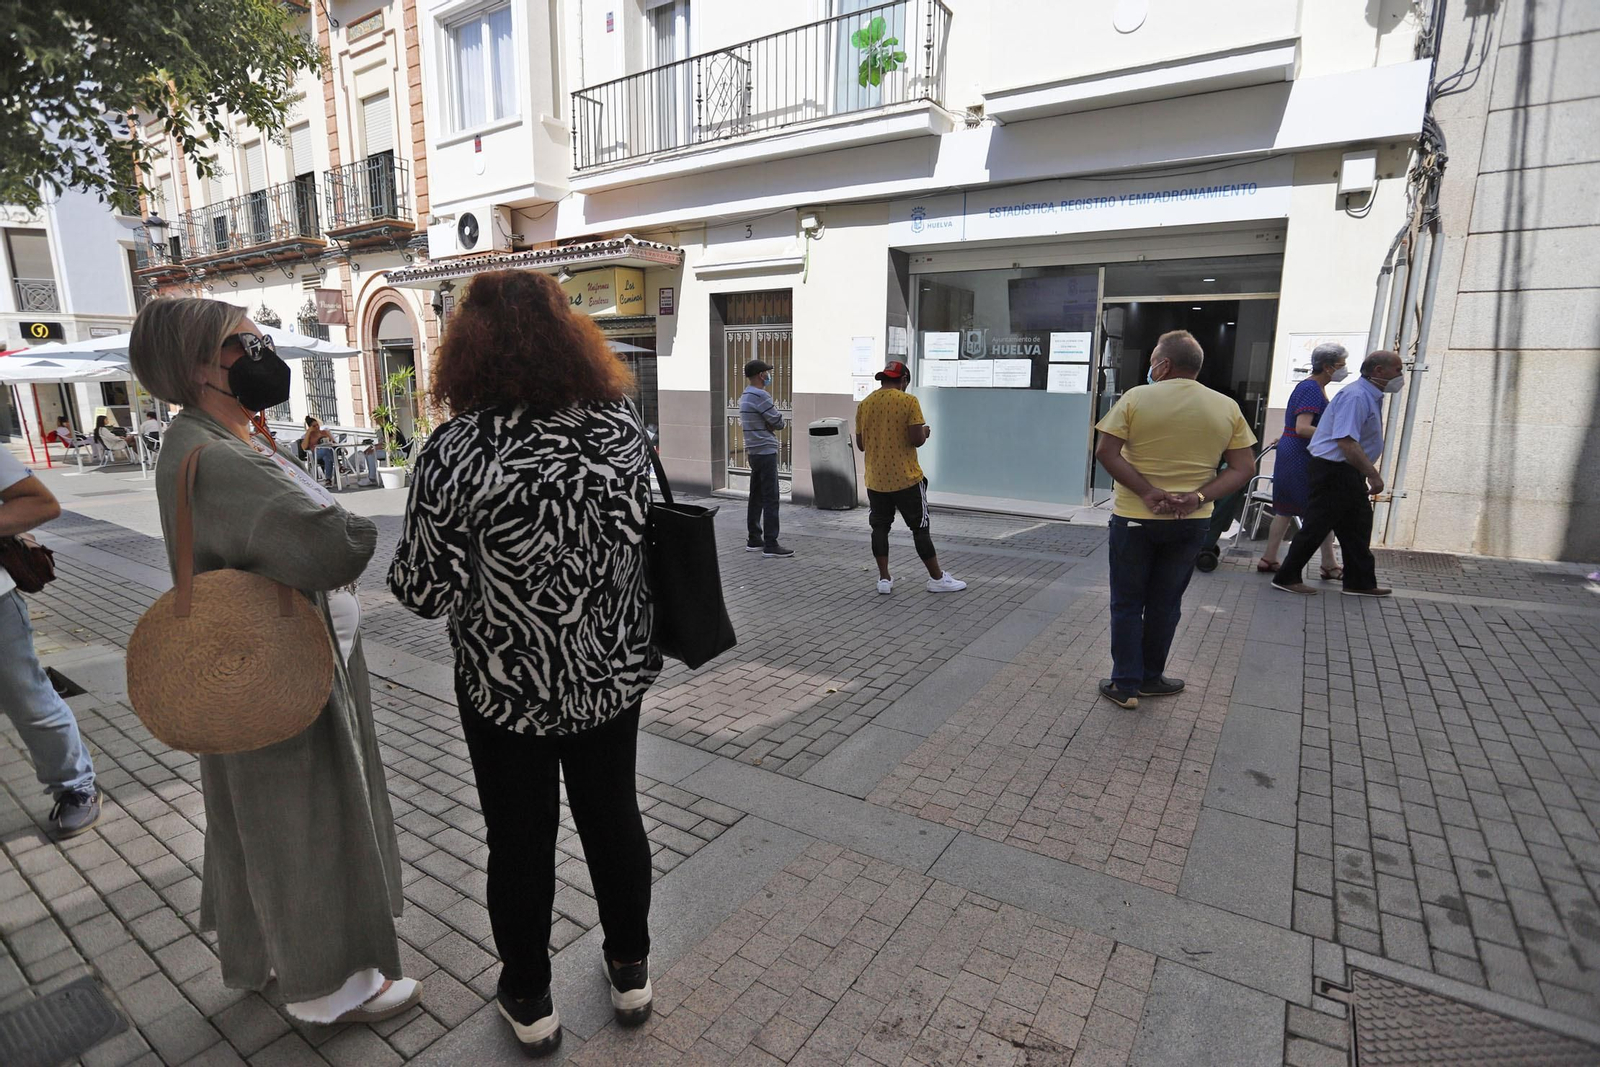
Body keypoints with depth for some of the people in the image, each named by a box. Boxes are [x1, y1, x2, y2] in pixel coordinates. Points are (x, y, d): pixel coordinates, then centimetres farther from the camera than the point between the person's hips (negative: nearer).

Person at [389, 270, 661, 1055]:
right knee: (613, 814, 21)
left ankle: (528, 999, 39)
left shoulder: (455, 452, -21)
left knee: (520, 838, 17)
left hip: (509, 689, -3)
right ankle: (630, 970, 41)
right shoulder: (621, 424, -8)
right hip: (614, 674, 4)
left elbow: (424, 591, -15)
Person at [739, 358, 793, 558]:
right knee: (770, 500, -8)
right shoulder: (761, 396, -15)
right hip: (766, 452, -10)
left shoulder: (745, 397, 15)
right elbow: (779, 422, -12)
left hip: (754, 451, 10)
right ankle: (770, 545, -8)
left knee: (756, 497, 12)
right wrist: (776, 414, 7)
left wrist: (769, 421, -3)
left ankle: (754, 540, 17)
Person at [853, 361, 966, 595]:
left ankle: (884, 579, 12)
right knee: (920, 528, 6)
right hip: (906, 479, -3)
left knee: (880, 527, 13)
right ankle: (937, 578, 15)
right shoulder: (908, 401, -9)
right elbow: (916, 440, -15)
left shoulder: (864, 404, 4)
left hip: (876, 480, 4)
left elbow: (860, 444, 9)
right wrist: (925, 433, 6)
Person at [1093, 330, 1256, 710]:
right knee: (1165, 603, 16)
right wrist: (1198, 497, -10)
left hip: (1134, 518, -3)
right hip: (1191, 522, 3)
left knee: (1127, 603, 9)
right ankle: (1151, 678, 27)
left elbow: (1106, 453, -16)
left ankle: (1126, 685, 12)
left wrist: (1148, 492, -16)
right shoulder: (1227, 408, 1)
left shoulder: (1136, 398, -8)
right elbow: (1244, 468, -1)